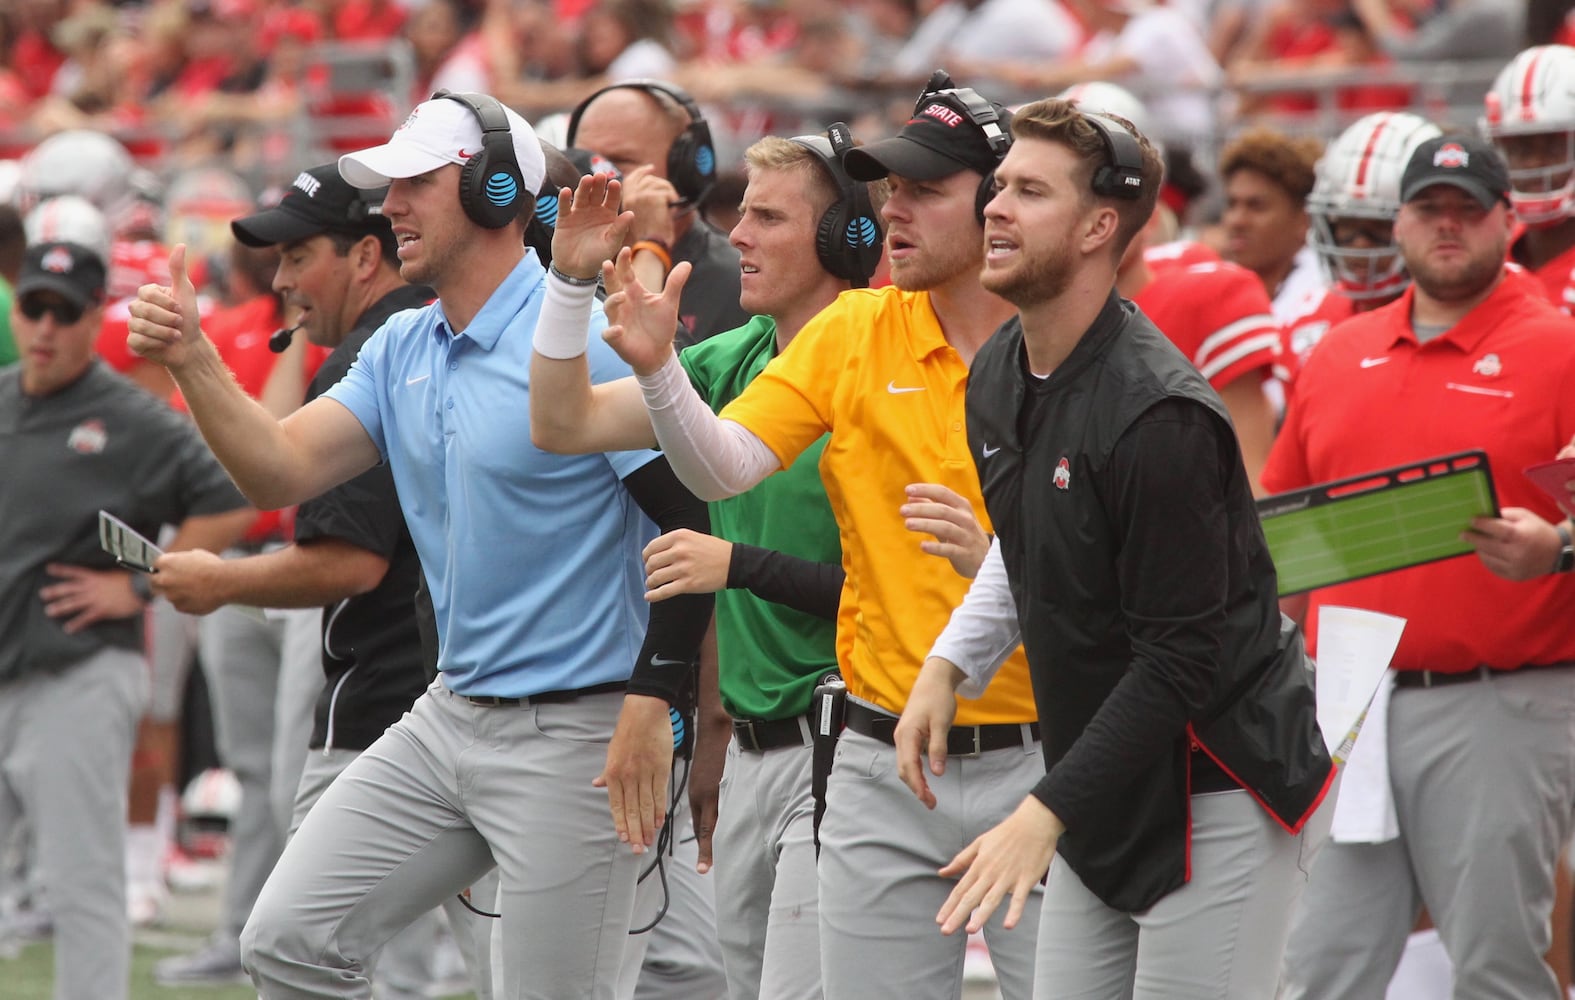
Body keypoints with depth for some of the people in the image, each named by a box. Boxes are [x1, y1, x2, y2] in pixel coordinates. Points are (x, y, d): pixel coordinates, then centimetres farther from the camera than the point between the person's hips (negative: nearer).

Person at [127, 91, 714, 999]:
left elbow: (689, 525, -17)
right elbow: (281, 473, 4)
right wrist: (192, 360, -10)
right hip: (450, 717, 8)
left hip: (578, 735, -8)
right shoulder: (401, 350, 11)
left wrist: (652, 705, -23)